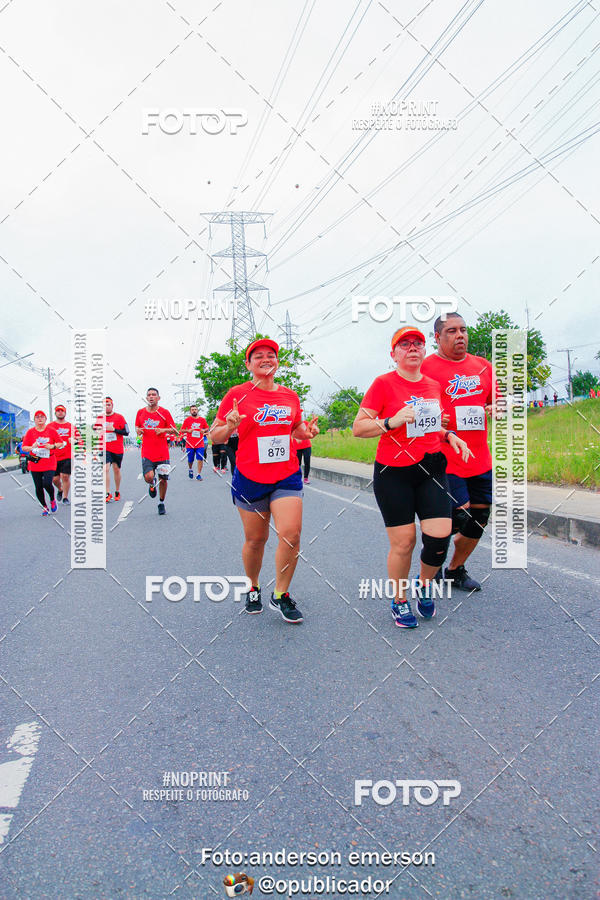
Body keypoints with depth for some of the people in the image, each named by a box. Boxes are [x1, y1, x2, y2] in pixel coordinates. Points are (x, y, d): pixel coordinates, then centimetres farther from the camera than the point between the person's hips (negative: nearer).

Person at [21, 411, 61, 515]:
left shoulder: (51, 430, 2)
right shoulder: (30, 432, 4)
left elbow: (61, 443, 8)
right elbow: (24, 447, 4)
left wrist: (52, 446, -12)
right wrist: (32, 447, -16)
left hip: (49, 463, -2)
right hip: (35, 463, 2)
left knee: (47, 484, -17)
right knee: (38, 487, 3)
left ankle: (52, 500, 13)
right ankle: (44, 507, 22)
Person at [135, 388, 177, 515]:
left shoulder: (164, 412, 0)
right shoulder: (140, 412, 6)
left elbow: (174, 430, 3)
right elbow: (137, 426, 20)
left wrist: (163, 430, -16)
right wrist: (138, 430, -3)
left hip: (162, 453, 0)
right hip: (147, 453, 1)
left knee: (163, 480, 3)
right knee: (148, 477, -18)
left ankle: (161, 503, 25)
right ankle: (152, 485, 20)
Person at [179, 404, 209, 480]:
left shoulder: (202, 420, 6)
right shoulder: (187, 420, 3)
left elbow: (207, 428, 17)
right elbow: (181, 430, 7)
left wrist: (204, 430, -5)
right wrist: (187, 431, -13)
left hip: (200, 443, 0)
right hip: (190, 444, 0)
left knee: (200, 459, -9)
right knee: (190, 460, 7)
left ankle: (199, 475, -2)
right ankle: (190, 469, 38)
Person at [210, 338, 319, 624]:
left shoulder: (290, 396, 7)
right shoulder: (238, 394, -3)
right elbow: (215, 437, -1)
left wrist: (307, 430, 1)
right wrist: (230, 426, -22)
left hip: (287, 477, 2)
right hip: (250, 479, -2)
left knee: (291, 534, -10)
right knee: (255, 539, 8)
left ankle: (280, 595, 9)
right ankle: (253, 589, 34)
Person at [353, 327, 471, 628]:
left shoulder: (434, 386, 12)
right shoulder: (384, 383, -4)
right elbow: (358, 428, -7)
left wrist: (449, 436, 9)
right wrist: (390, 422, -21)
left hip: (431, 469, 4)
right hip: (393, 473, -4)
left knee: (440, 535, -8)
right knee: (403, 542, -2)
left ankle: (425, 584, 22)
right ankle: (399, 601, 21)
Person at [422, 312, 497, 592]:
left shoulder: (483, 366, 12)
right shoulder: (425, 367, -5)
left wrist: (495, 409, -1)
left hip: (479, 460, 7)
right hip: (445, 461, -6)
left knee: (479, 517, 11)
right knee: (458, 517, -11)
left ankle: (455, 570, 33)